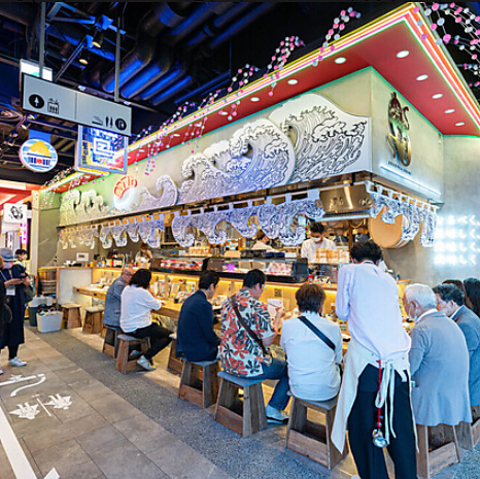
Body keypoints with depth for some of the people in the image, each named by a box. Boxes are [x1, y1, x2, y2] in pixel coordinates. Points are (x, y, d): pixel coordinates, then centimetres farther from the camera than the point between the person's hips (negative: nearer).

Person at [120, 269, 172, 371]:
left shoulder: (127, 289, 4)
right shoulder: (142, 292, -22)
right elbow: (157, 306, -10)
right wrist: (153, 295, 6)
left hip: (126, 326, 9)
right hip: (137, 329, -9)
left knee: (155, 326, 30)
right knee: (169, 335, -4)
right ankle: (145, 358, -4)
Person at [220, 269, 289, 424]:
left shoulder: (228, 302, 3)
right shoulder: (258, 307, -21)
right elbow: (267, 341, -15)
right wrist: (278, 318, -1)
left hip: (227, 363, 8)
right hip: (248, 365, -8)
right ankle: (273, 410, 18)